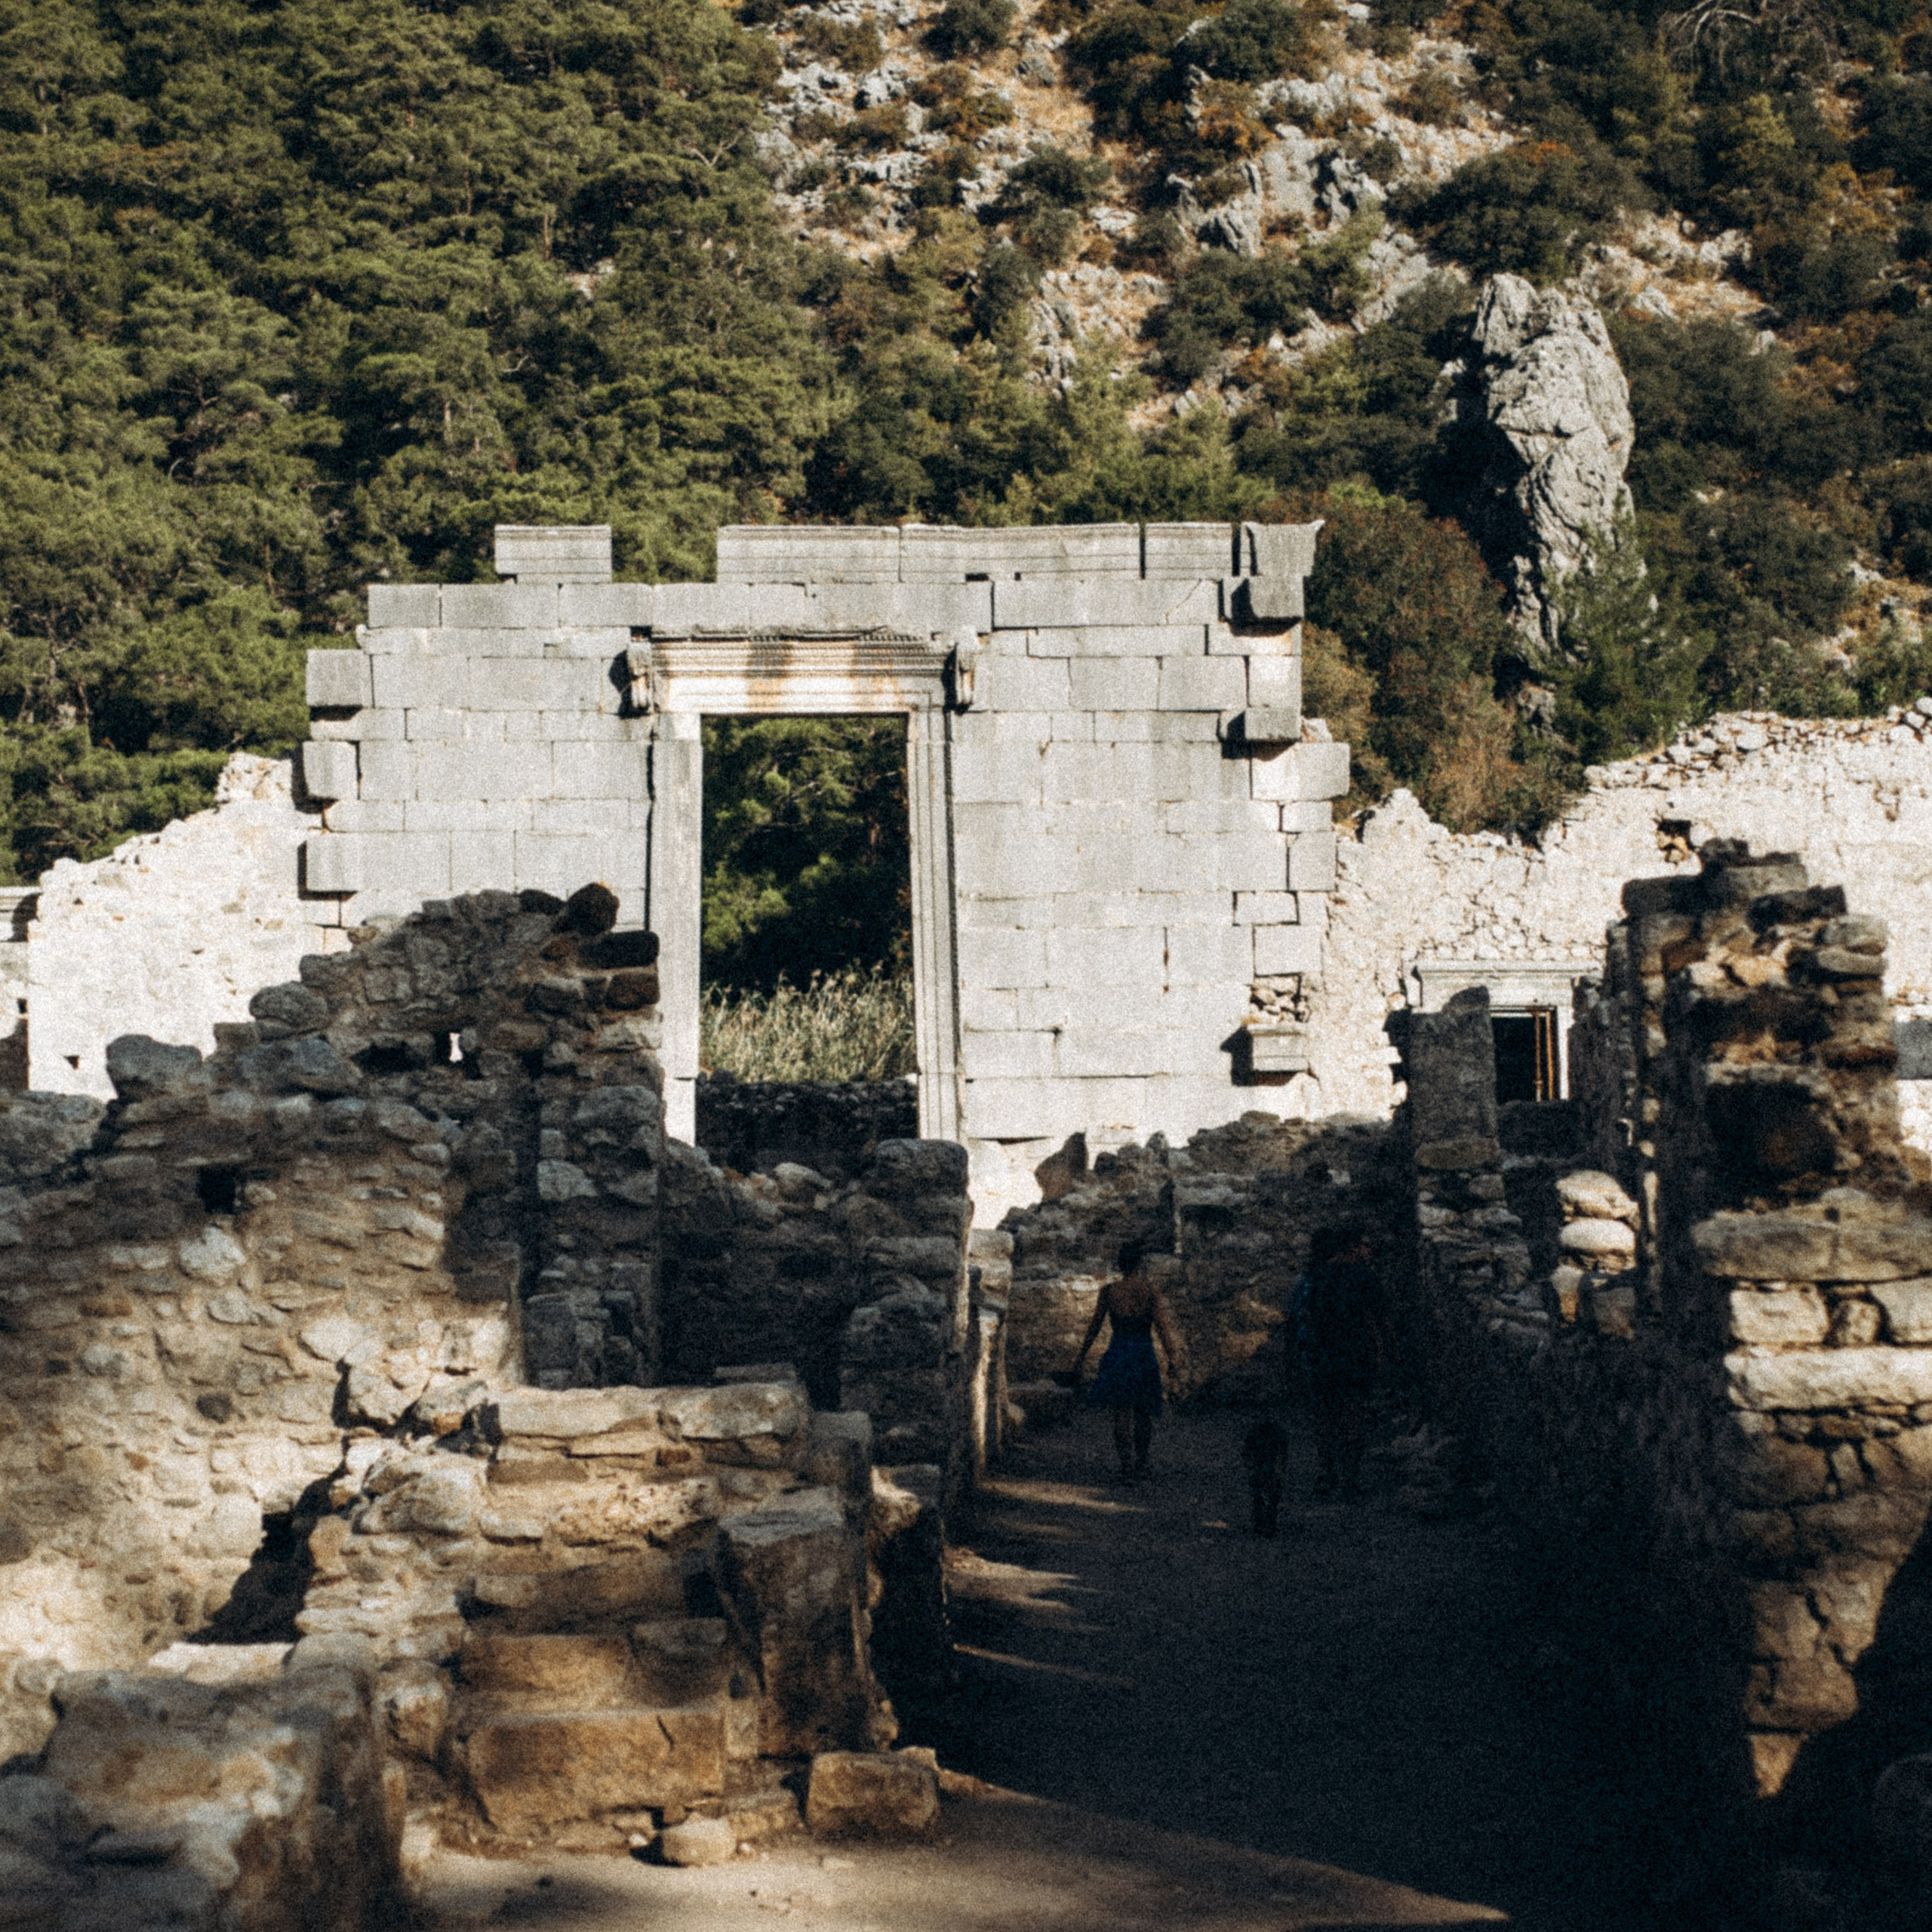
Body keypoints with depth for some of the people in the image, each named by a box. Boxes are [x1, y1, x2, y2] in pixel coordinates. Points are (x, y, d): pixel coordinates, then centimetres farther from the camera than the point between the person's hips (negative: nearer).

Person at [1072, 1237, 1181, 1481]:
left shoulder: (1108, 1291, 0)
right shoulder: (1150, 1290, -3)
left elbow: (1094, 1326, 2)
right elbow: (1162, 1326, -10)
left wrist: (1081, 1358, 9)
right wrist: (1172, 1356, -6)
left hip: (1117, 1354, 0)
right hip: (1144, 1355, 0)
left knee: (1122, 1414, -1)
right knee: (1144, 1412, 16)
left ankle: (1127, 1467, -14)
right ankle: (1140, 1465, 27)